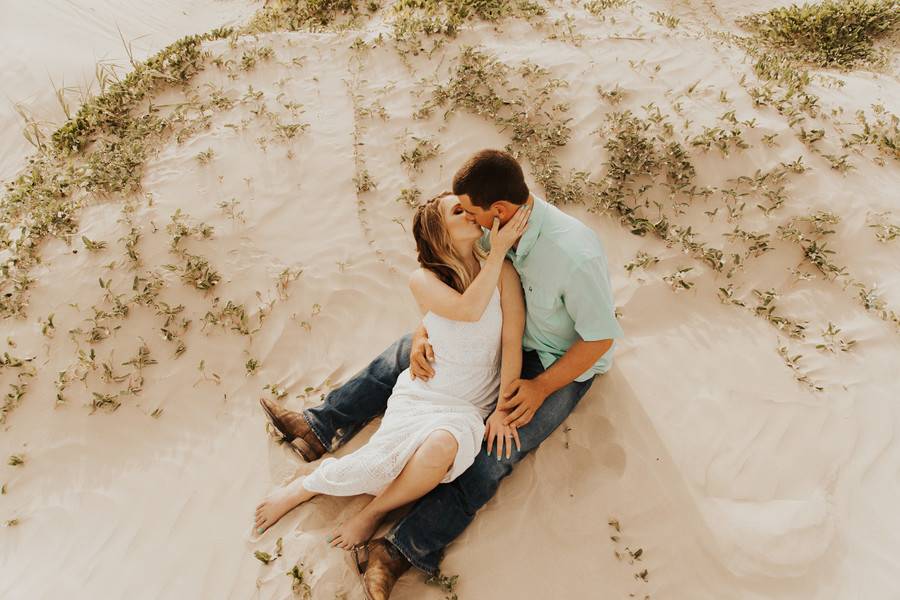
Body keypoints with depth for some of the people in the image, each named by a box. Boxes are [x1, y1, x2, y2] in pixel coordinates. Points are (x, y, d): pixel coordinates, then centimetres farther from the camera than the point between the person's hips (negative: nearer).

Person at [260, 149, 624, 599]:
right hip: (509, 331, 7)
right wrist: (424, 334, -16)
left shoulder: (575, 256, -35)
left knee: (496, 449, -23)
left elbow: (601, 338, -23)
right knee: (409, 349, 0)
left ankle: (405, 548, -20)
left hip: (562, 364, -6)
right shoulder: (500, 224, -15)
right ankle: (323, 425, 3)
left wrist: (541, 387, -24)